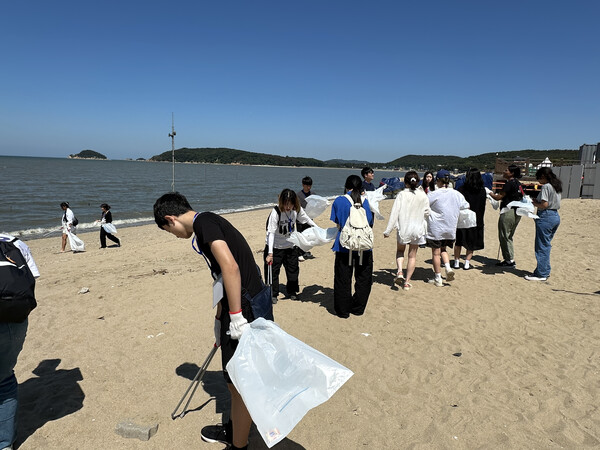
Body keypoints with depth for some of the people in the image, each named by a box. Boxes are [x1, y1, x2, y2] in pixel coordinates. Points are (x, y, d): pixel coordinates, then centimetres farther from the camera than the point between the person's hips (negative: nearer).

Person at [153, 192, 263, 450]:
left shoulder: (204, 222, -12)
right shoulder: (210, 223, 18)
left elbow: (230, 267, -26)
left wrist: (236, 317, -23)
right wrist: (219, 318, 32)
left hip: (244, 311, -10)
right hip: (238, 307, 10)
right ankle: (233, 429, 45)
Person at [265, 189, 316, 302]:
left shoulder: (297, 210, -11)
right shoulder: (276, 212, -25)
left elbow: (306, 219, 10)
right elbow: (271, 233, -25)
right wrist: (270, 253, -29)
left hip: (290, 245, 5)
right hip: (275, 246, -4)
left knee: (293, 269, 12)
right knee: (273, 271, 0)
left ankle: (292, 291, 31)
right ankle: (273, 294, 16)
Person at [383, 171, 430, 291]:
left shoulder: (401, 194, -10)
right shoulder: (423, 196, -4)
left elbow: (395, 212, -12)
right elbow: (426, 213, 3)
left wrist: (388, 230, -8)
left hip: (403, 228, -1)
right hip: (417, 228, 1)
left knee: (400, 251, 21)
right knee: (412, 256, 11)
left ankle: (399, 272, -2)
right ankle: (407, 282, 13)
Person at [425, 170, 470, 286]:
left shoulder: (433, 194, -13)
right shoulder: (457, 194, 3)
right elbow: (465, 206, 18)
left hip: (436, 228, -5)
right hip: (450, 228, 5)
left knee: (436, 252, 5)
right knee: (443, 249, 22)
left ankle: (438, 278, 9)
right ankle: (448, 267, -1)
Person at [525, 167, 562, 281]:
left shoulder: (546, 186, -14)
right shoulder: (557, 186, 14)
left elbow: (544, 205, -20)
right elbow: (557, 204, 16)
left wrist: (535, 203, -2)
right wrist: (538, 202, 11)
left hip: (546, 217, -9)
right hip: (556, 216, 9)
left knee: (542, 246, -2)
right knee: (546, 245, 17)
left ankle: (541, 274, 3)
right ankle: (546, 271, 23)